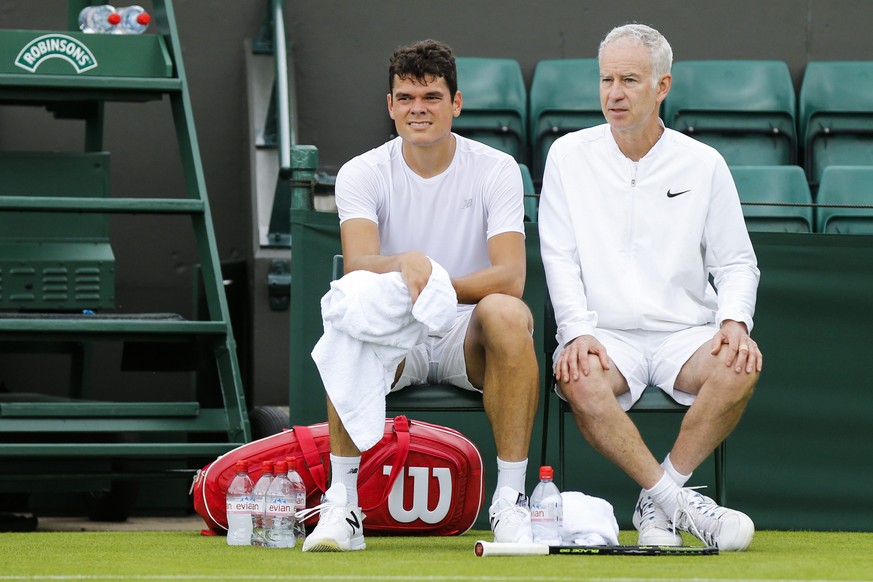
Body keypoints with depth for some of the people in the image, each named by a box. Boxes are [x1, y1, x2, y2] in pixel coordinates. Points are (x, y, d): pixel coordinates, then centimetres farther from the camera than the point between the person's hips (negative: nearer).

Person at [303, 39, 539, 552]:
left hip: (469, 340, 0)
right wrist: (406, 267, -44)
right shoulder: (362, 173, -2)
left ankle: (511, 500, -29)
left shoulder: (496, 169, -3)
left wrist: (435, 285, -34)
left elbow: (510, 276, -17)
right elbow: (358, 265, -21)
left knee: (507, 313, -35)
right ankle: (342, 501, -29)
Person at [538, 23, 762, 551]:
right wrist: (578, 332, -14)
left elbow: (736, 262, 10)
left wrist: (735, 321, -11)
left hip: (686, 332, 1)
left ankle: (657, 502, -22)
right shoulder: (569, 156, 7)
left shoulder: (704, 165, 8)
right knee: (578, 380, -36)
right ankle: (678, 502, -30)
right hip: (603, 334, -1)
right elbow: (560, 258, 2)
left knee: (741, 366, -32)